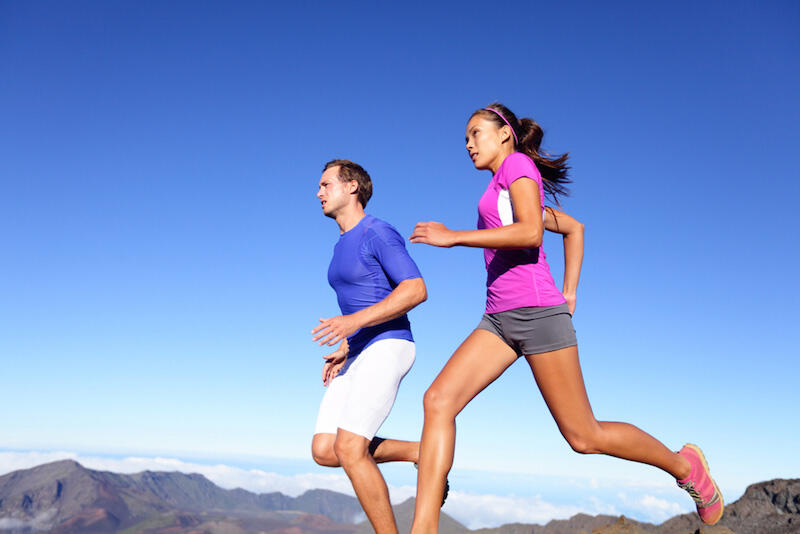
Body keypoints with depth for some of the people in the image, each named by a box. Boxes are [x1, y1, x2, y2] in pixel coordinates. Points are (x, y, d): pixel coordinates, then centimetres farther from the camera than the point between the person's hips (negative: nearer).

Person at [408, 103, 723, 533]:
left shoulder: (518, 163, -1)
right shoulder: (505, 188, 24)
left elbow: (530, 233, -19)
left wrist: (453, 237, -18)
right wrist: (570, 292, 26)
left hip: (534, 310, -9)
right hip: (500, 318, 9)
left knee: (583, 436, 0)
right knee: (438, 400, -10)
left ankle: (685, 466, 24)